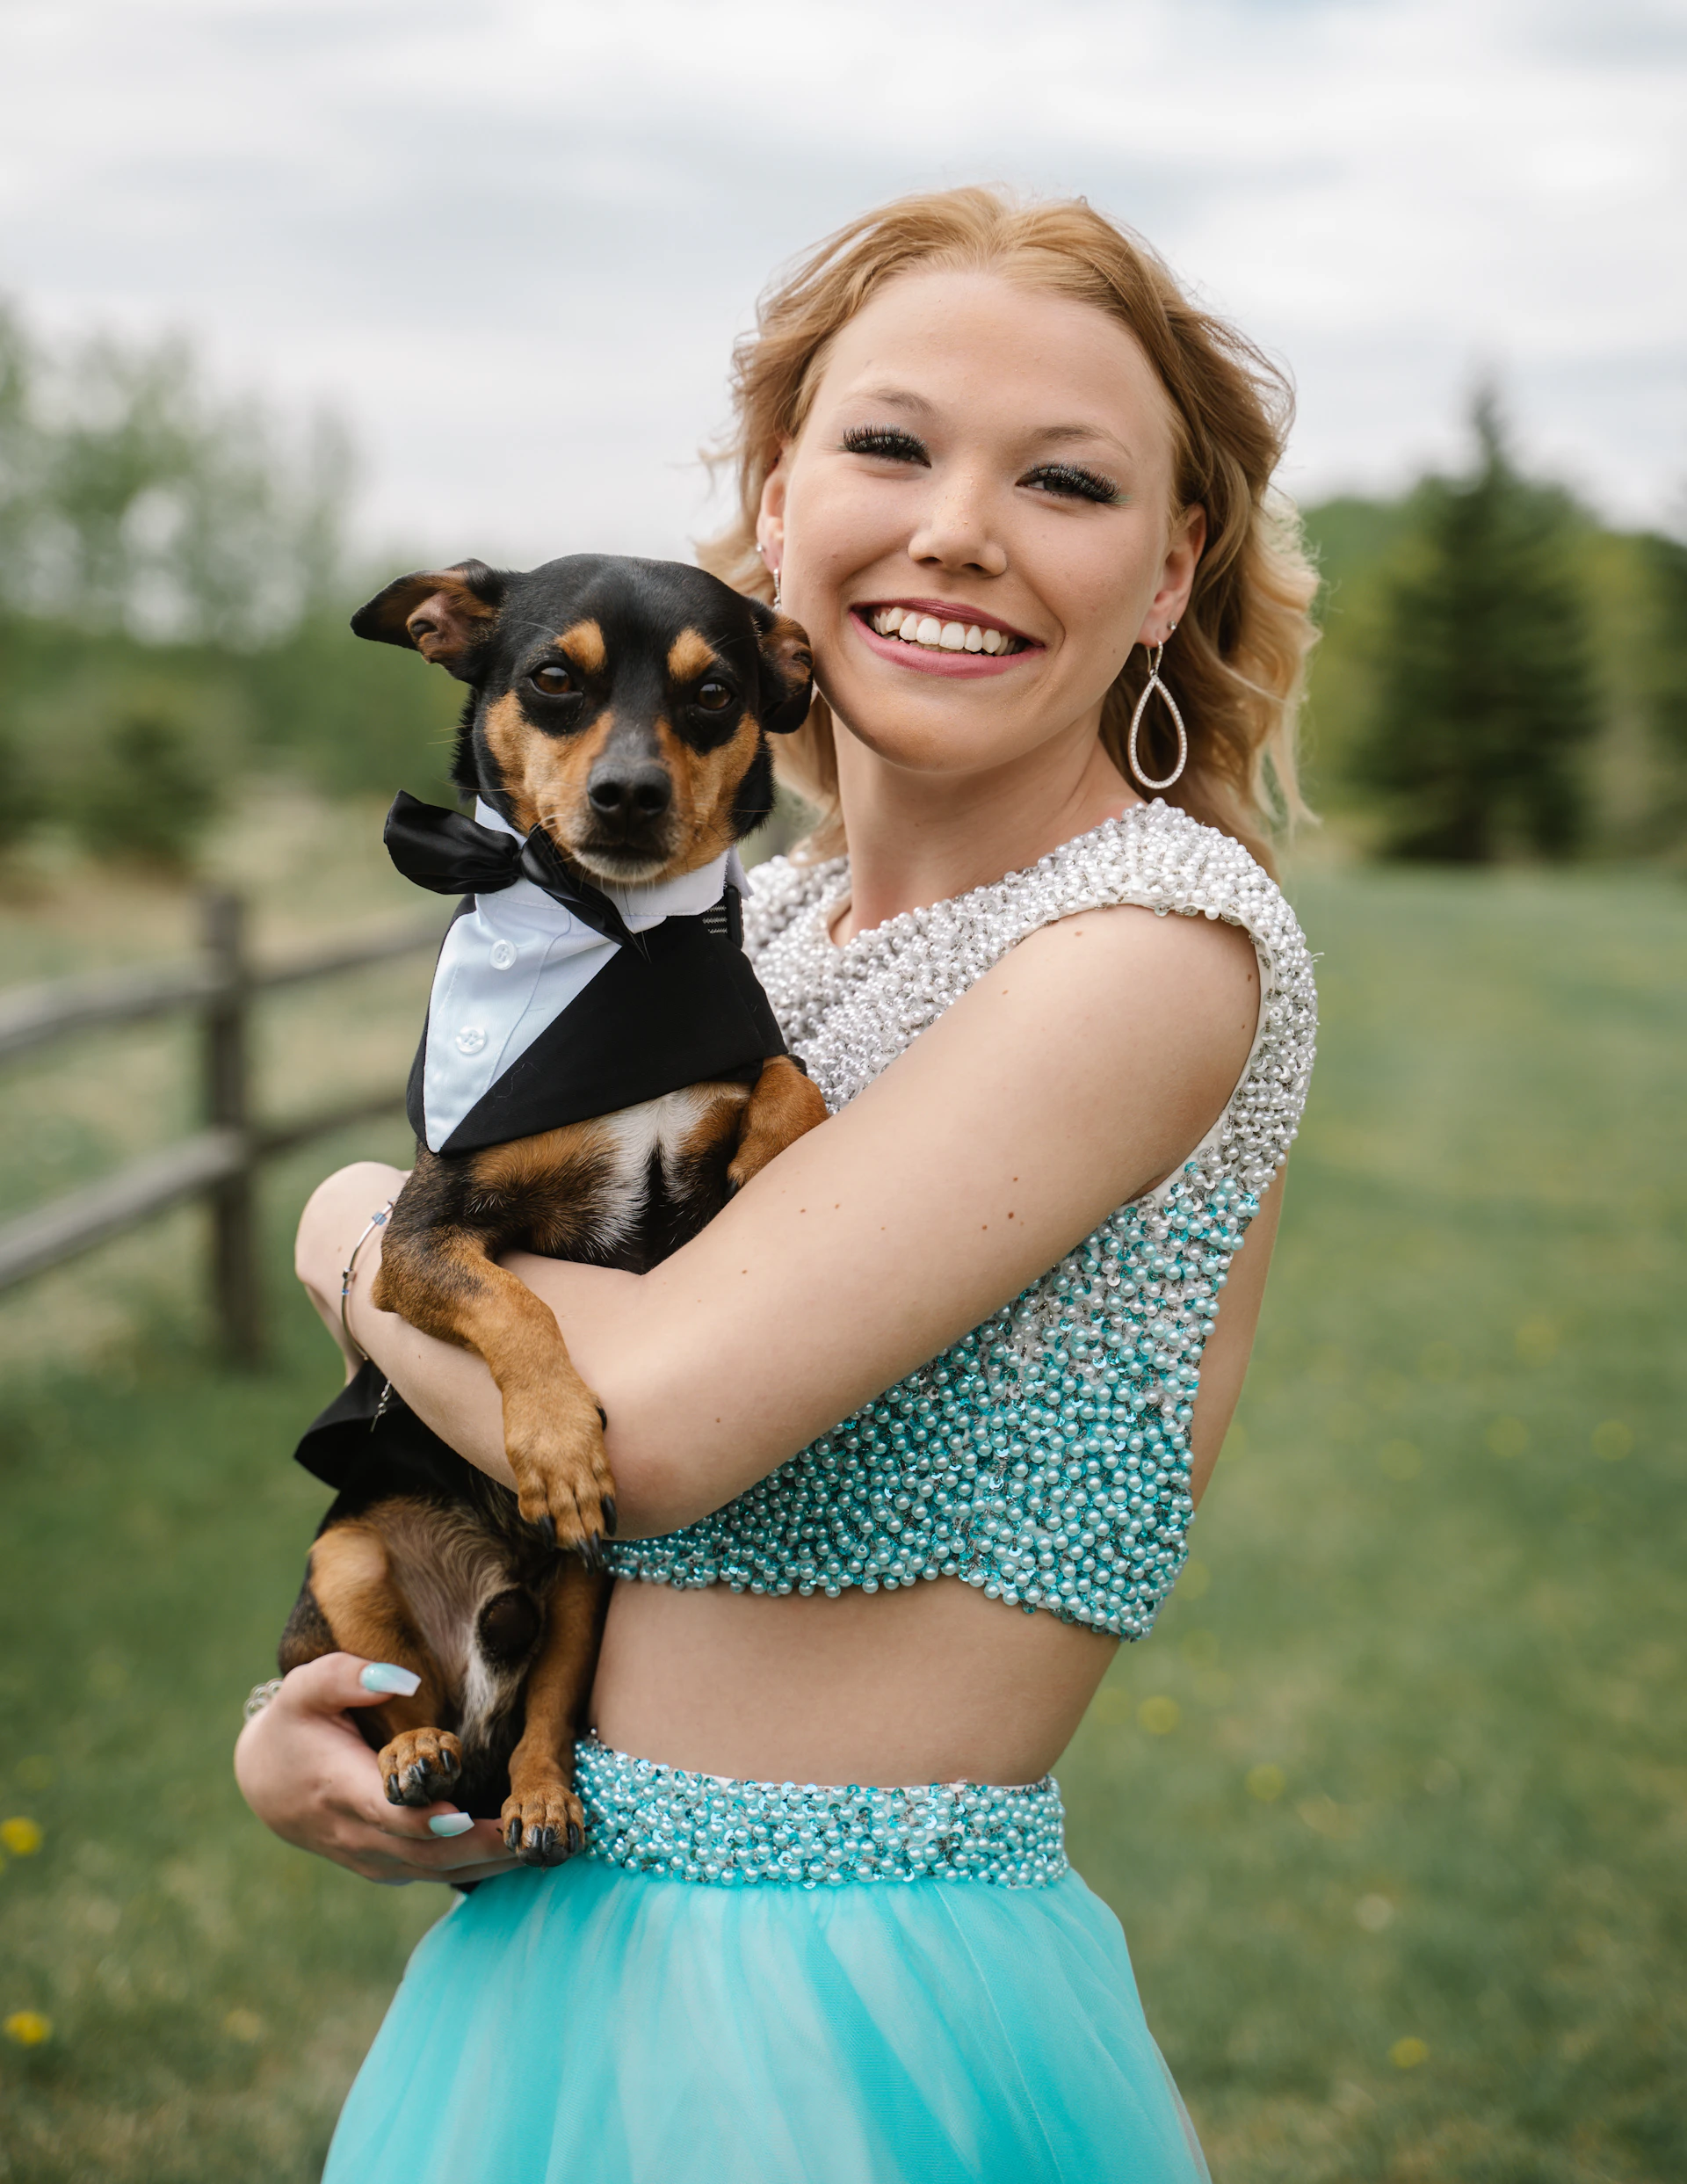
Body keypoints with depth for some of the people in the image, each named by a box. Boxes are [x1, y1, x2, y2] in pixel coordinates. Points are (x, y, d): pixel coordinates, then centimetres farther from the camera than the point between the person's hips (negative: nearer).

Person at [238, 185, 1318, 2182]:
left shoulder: (1161, 939, -18)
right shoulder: (761, 918, 5)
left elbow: (646, 1417, -25)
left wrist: (355, 1231, -7)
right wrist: (296, 1719, -4)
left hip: (847, 2011, -7)